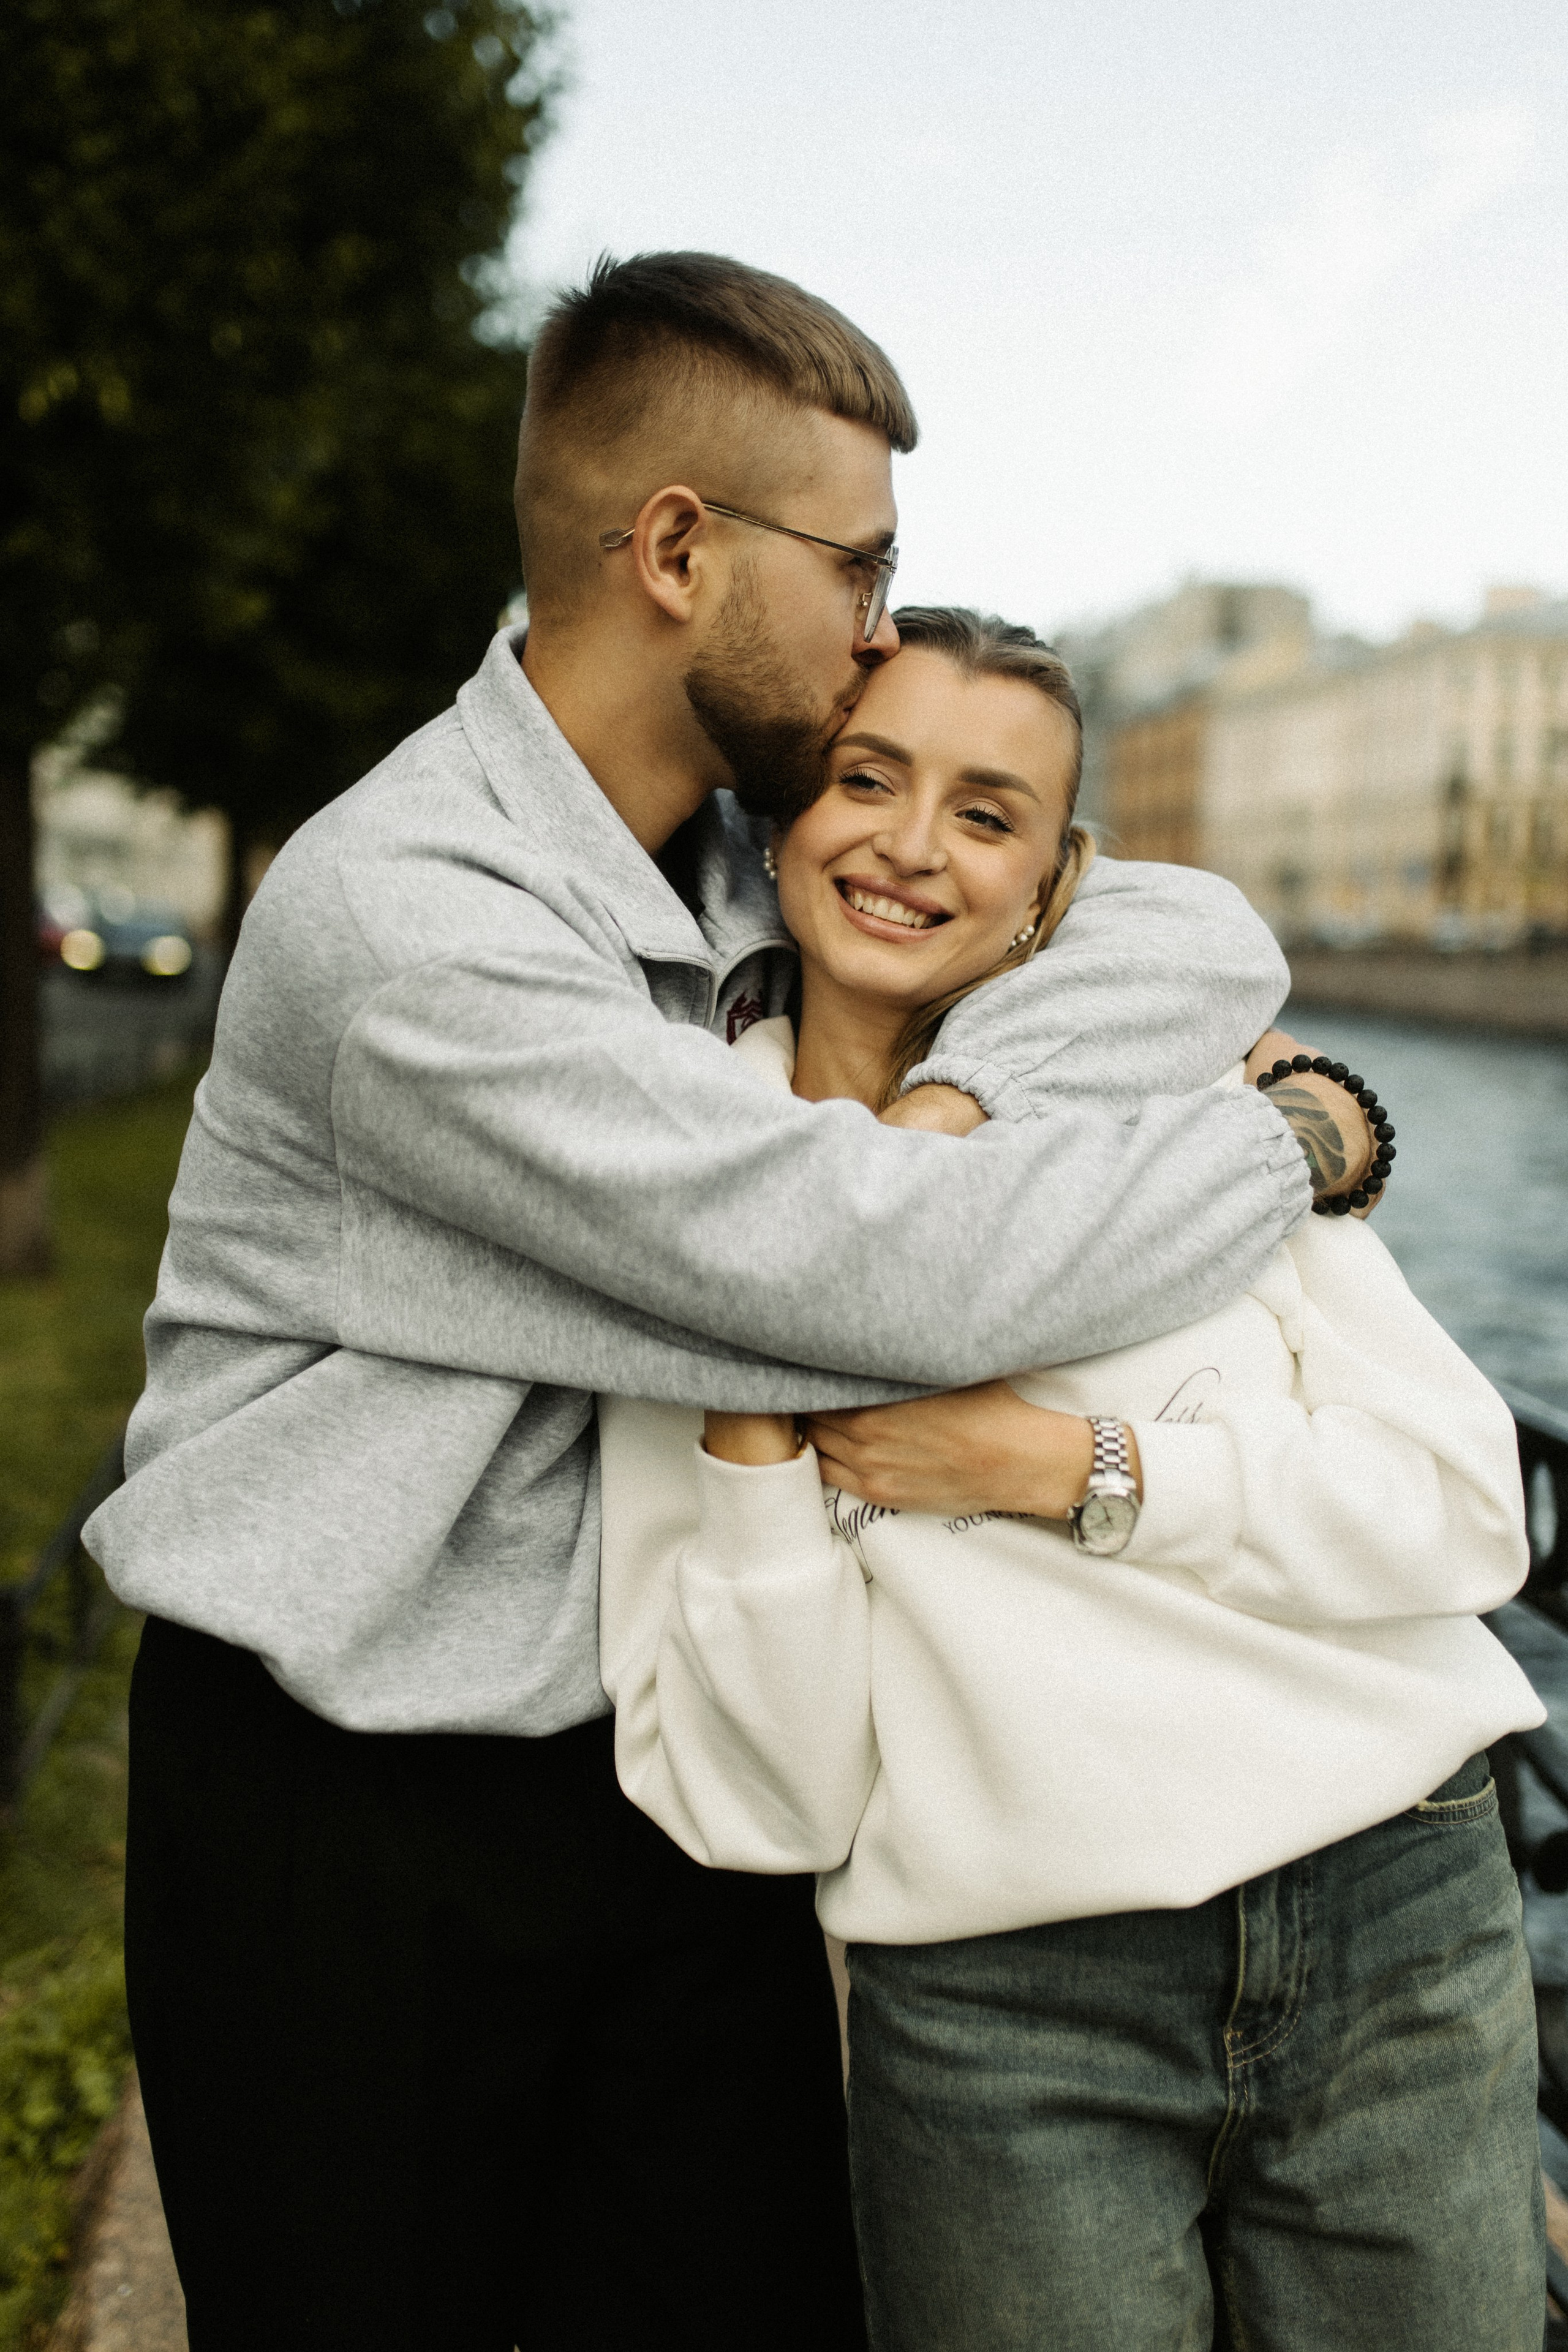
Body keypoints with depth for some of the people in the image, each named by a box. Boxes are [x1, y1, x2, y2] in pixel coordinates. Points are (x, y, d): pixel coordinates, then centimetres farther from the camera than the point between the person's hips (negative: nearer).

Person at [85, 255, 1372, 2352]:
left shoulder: (769, 856, 1)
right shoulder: (401, 919, -24)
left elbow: (1202, 933, 0)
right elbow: (905, 1272, -30)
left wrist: (934, 1107, -19)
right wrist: (1304, 1135, -14)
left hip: (679, 1762, 6)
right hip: (349, 1807, -6)